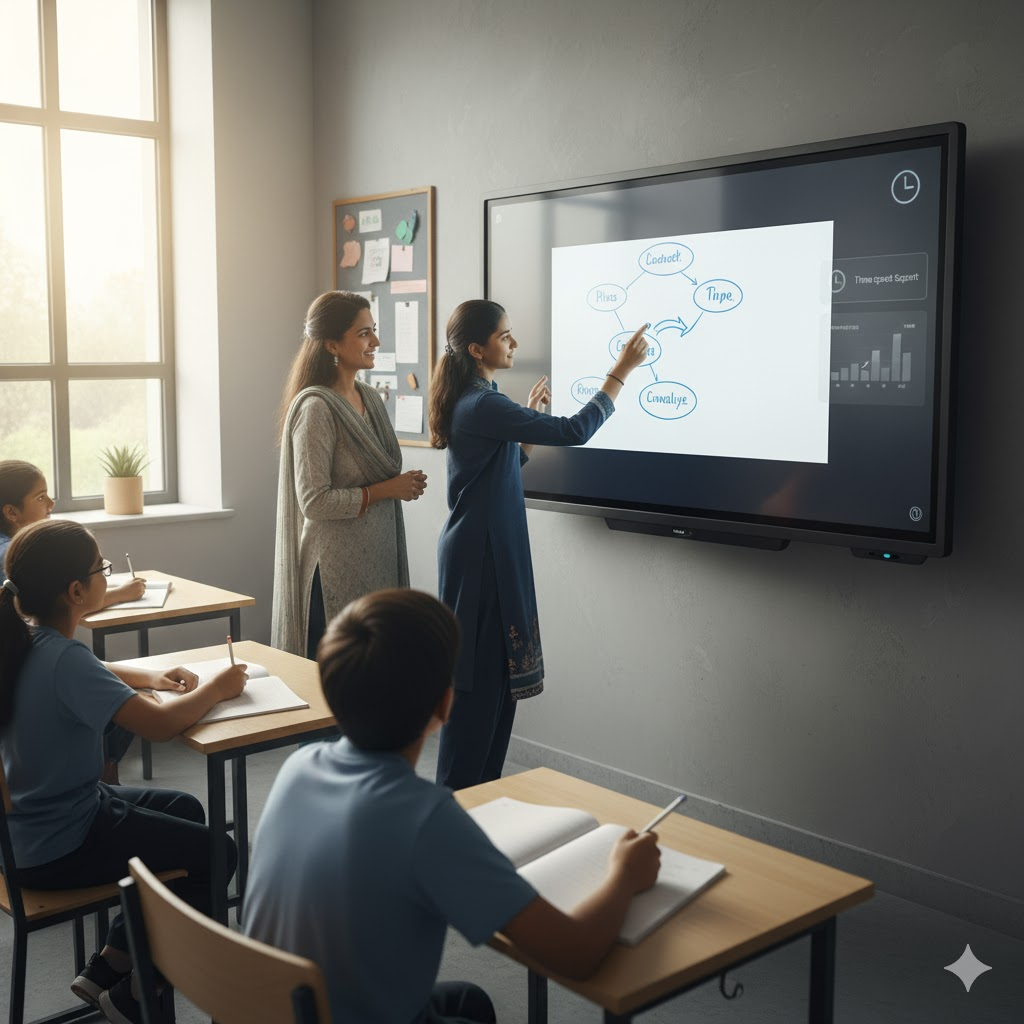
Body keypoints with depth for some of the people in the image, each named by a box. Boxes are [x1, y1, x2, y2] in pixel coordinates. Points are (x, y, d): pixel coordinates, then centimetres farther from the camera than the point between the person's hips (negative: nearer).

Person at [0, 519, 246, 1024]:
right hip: (58, 849, -9)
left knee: (186, 809, 23)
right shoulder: (64, 659, -29)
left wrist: (149, 678, 6)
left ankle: (107, 967, 25)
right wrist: (216, 688, -14)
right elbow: (160, 724, -32)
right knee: (217, 851, 2)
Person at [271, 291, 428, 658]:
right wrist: (386, 490, -14)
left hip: (378, 564, 8)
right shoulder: (316, 407, -14)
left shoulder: (370, 398, 10)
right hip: (336, 572, -8)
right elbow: (314, 502, -19)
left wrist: (404, 485, 7)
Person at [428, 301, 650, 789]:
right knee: (479, 677, -2)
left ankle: (481, 790, 24)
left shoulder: (476, 401, 12)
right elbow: (574, 431, -24)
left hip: (491, 553, 10)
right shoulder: (482, 406, -20)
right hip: (480, 556, -10)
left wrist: (530, 417, 15)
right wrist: (620, 371, -19)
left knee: (498, 675, 14)